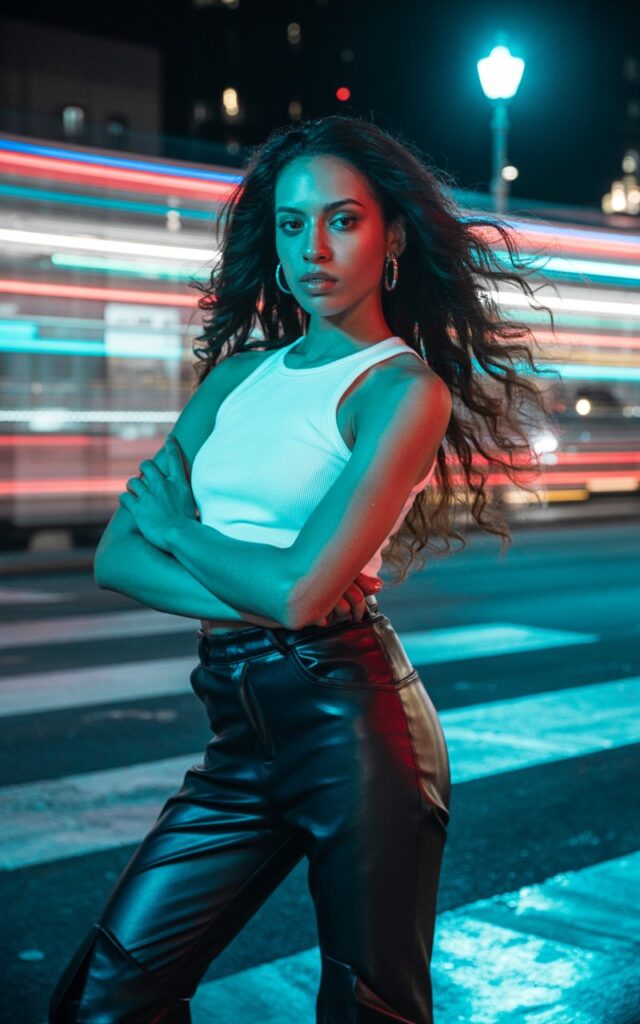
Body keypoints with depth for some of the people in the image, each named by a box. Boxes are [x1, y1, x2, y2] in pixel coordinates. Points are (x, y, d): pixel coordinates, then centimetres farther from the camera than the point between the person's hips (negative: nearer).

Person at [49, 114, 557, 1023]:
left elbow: (300, 589, -19)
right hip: (240, 734, 6)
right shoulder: (239, 374, 13)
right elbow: (117, 557, 6)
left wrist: (171, 521, -2)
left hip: (350, 720, -6)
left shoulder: (403, 388, -6)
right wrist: (246, 594, -12)